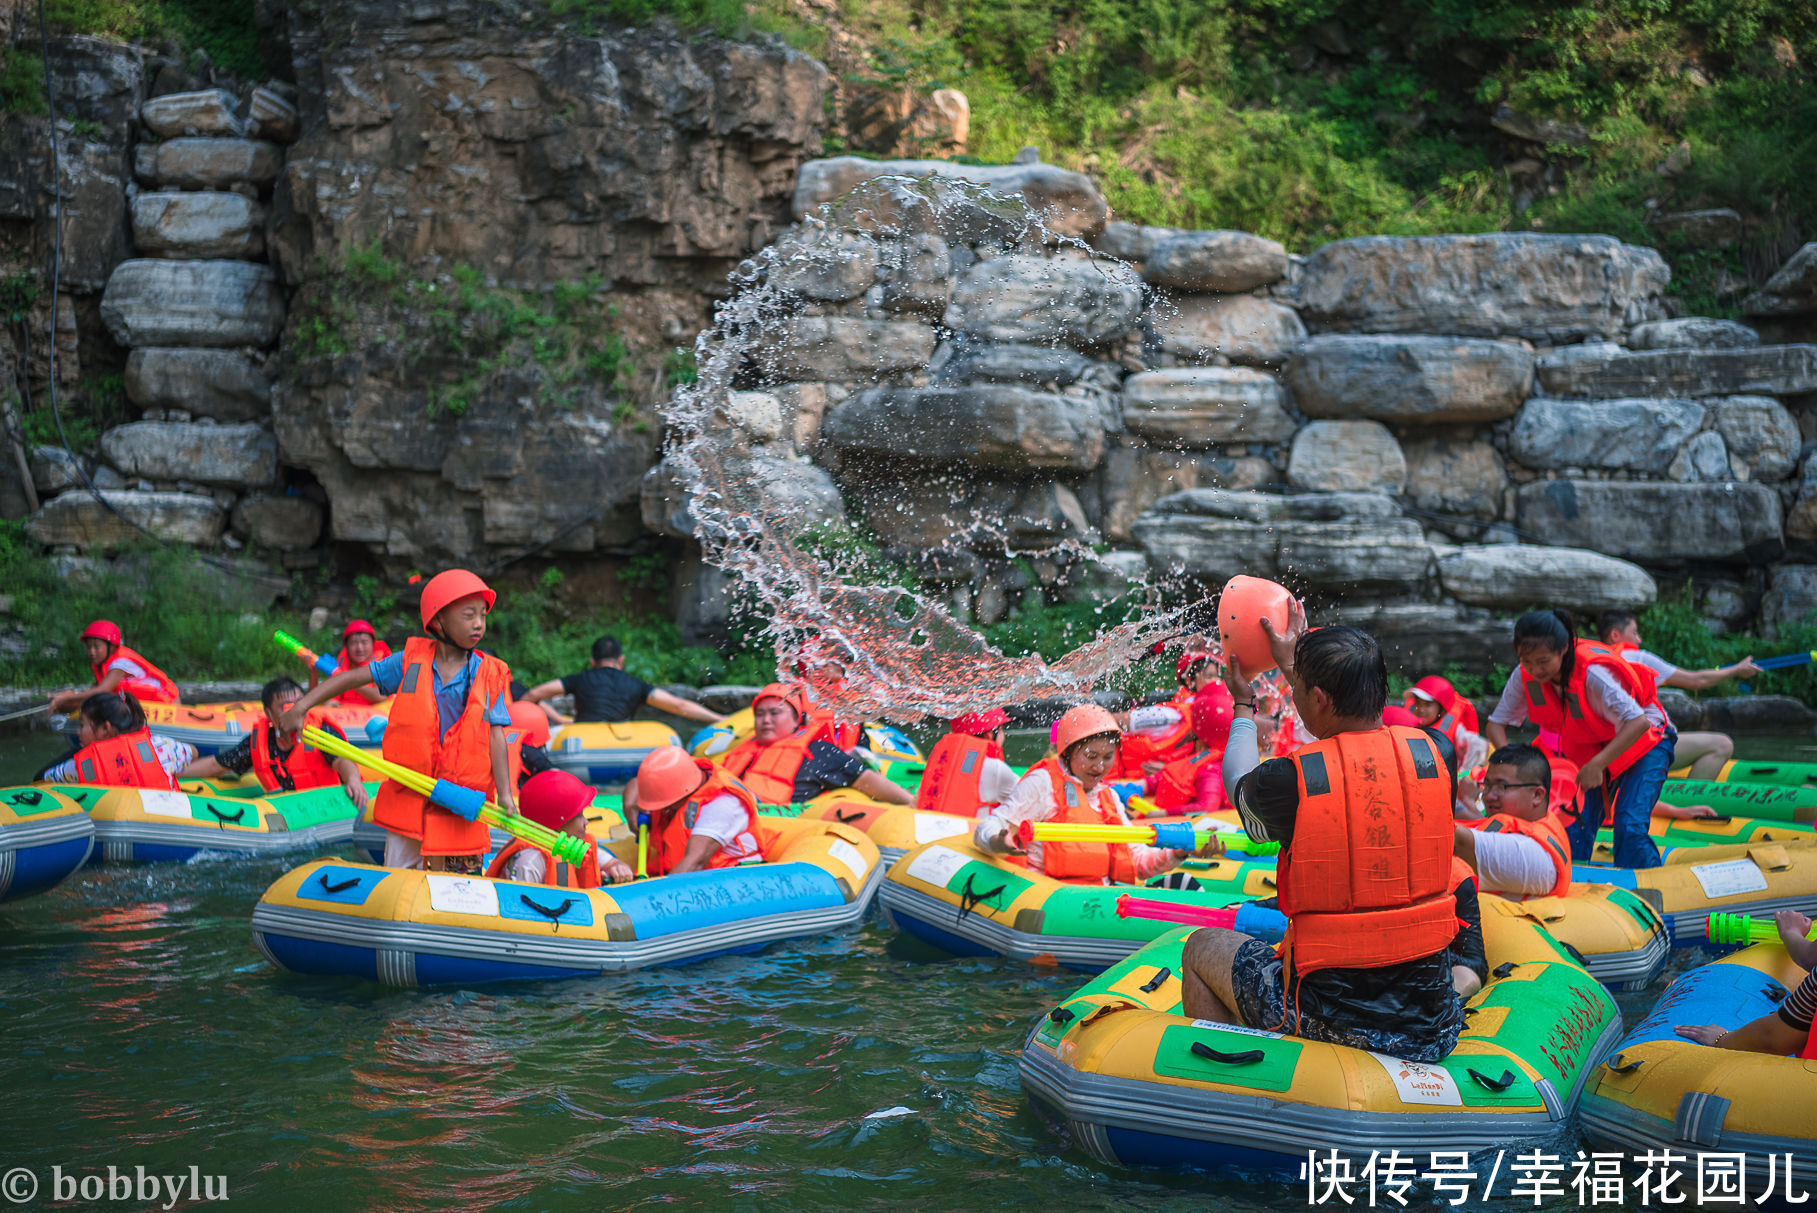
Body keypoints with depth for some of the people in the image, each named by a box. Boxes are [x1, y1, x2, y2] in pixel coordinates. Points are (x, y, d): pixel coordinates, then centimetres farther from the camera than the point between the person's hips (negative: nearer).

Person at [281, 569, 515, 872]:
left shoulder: (490, 675, 0)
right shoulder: (410, 662, 1)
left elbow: (495, 737, -4)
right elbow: (352, 678, 7)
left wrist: (505, 795, -14)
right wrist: (301, 707, -2)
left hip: (461, 803, -1)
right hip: (408, 797, 1)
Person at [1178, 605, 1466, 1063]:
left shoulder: (1289, 780, -17)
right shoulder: (1429, 755, -5)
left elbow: (1238, 783, 10)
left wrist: (1244, 705, 29)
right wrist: (1293, 665, 32)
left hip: (1336, 1021, -4)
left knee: (1201, 948, 22)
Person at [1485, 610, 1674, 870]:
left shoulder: (1592, 673, -35)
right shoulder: (1524, 677, -19)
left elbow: (1638, 723, -39)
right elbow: (1496, 724, -7)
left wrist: (1597, 764, -45)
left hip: (1644, 744, -5)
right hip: (1587, 750, 5)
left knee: (1629, 827, -20)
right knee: (1576, 826, -8)